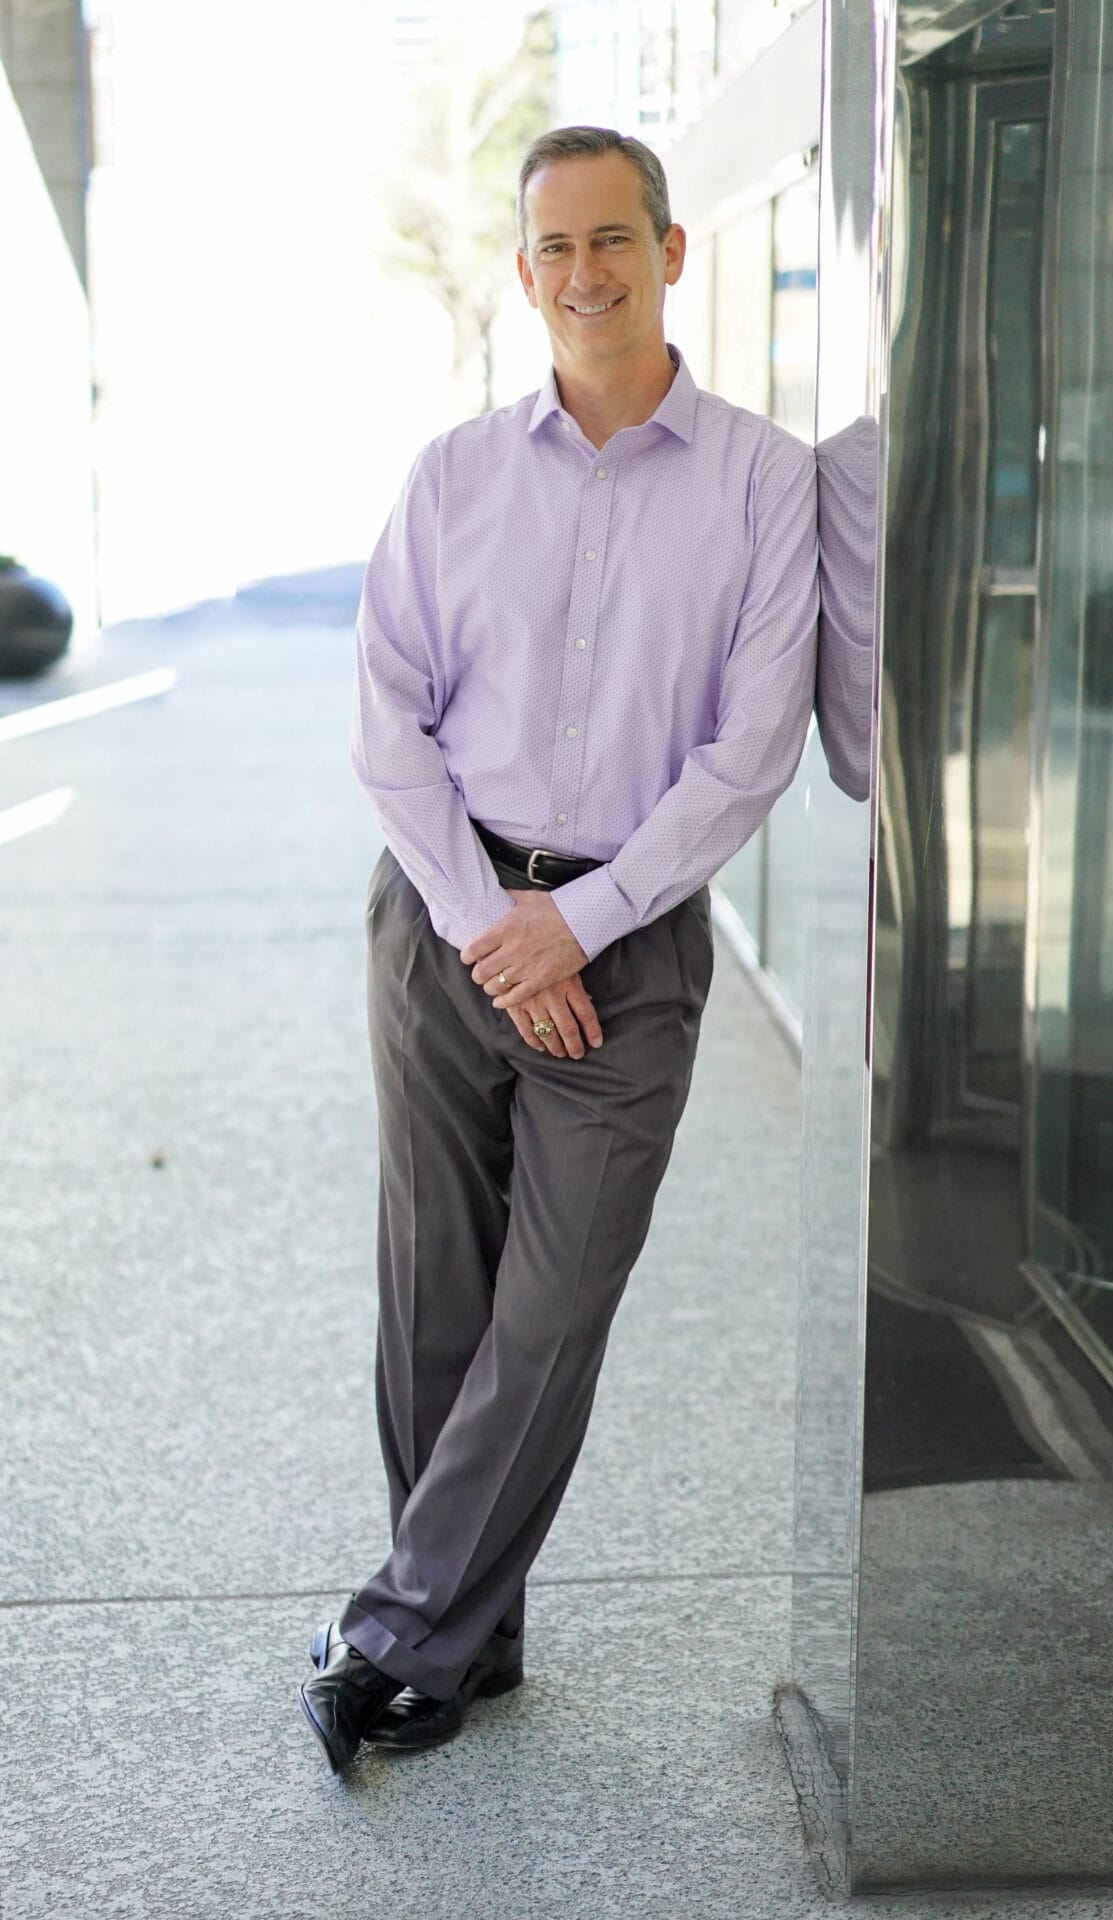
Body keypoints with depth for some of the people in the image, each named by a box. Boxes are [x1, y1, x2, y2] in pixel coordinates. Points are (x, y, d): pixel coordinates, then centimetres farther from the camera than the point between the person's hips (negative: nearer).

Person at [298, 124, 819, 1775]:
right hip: (446, 912, 2)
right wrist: (488, 925, -9)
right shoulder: (455, 473, 6)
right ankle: (472, 1642, 20)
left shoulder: (766, 482, -1)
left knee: (552, 1316, -2)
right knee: (434, 1296, 6)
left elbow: (754, 749, -6)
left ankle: (400, 1638, 11)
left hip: (631, 934, -2)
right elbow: (391, 724, 2)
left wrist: (573, 922, -11)